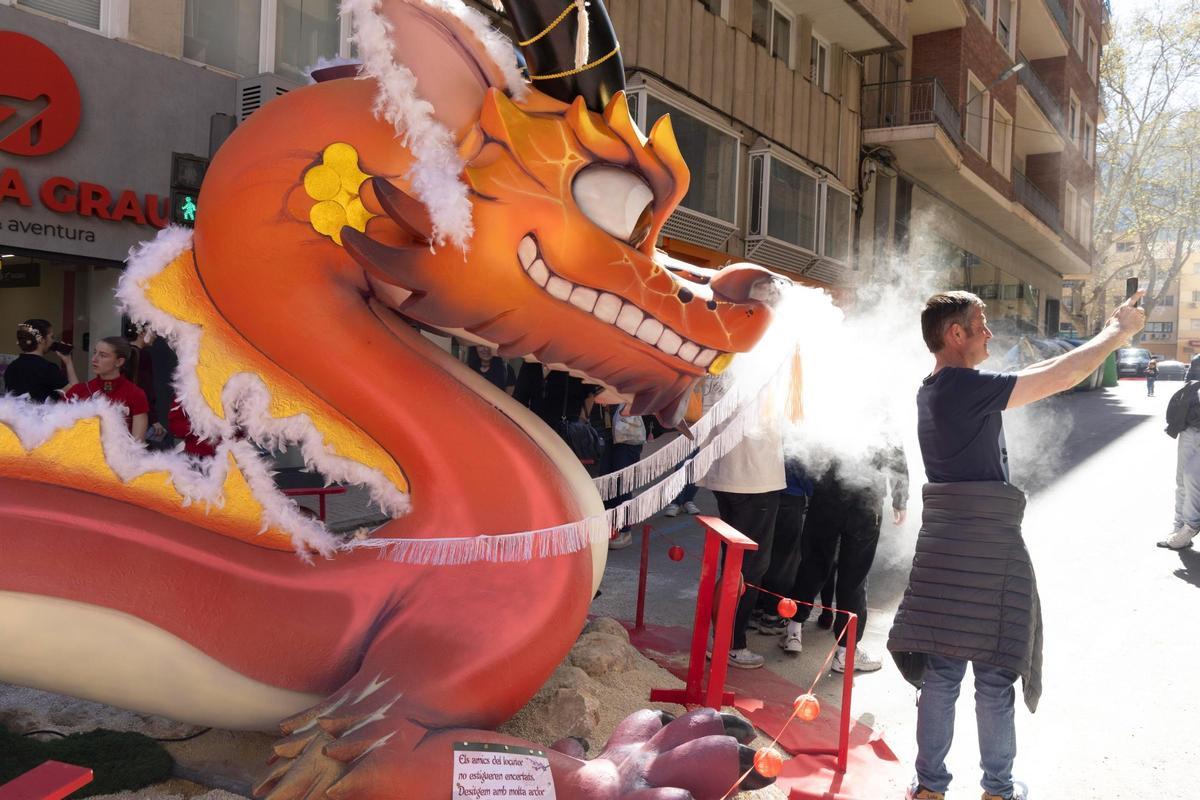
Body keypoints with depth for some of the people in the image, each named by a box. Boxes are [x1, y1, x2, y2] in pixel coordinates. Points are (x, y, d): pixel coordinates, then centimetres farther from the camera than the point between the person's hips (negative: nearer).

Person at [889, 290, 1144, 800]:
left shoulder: (933, 390, 12)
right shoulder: (967, 387, -15)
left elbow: (1031, 375, 19)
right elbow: (1060, 378, -15)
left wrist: (1105, 337, 21)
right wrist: (1117, 332, 2)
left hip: (944, 544, 8)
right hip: (988, 544, -8)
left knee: (940, 671, 12)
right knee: (995, 674, 8)